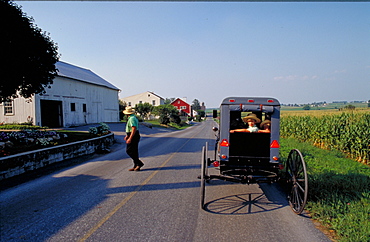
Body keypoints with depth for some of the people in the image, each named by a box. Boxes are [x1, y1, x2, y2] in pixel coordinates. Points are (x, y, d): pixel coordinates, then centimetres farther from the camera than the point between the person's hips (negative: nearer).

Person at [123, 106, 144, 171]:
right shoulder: (133, 118, 15)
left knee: (129, 151, -7)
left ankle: (139, 163, -5)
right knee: (134, 151, 11)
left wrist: (130, 138, -26)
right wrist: (127, 136, 28)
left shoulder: (132, 119, -17)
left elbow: (134, 129, -25)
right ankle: (136, 166, 14)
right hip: (134, 136, 10)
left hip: (133, 137, -10)